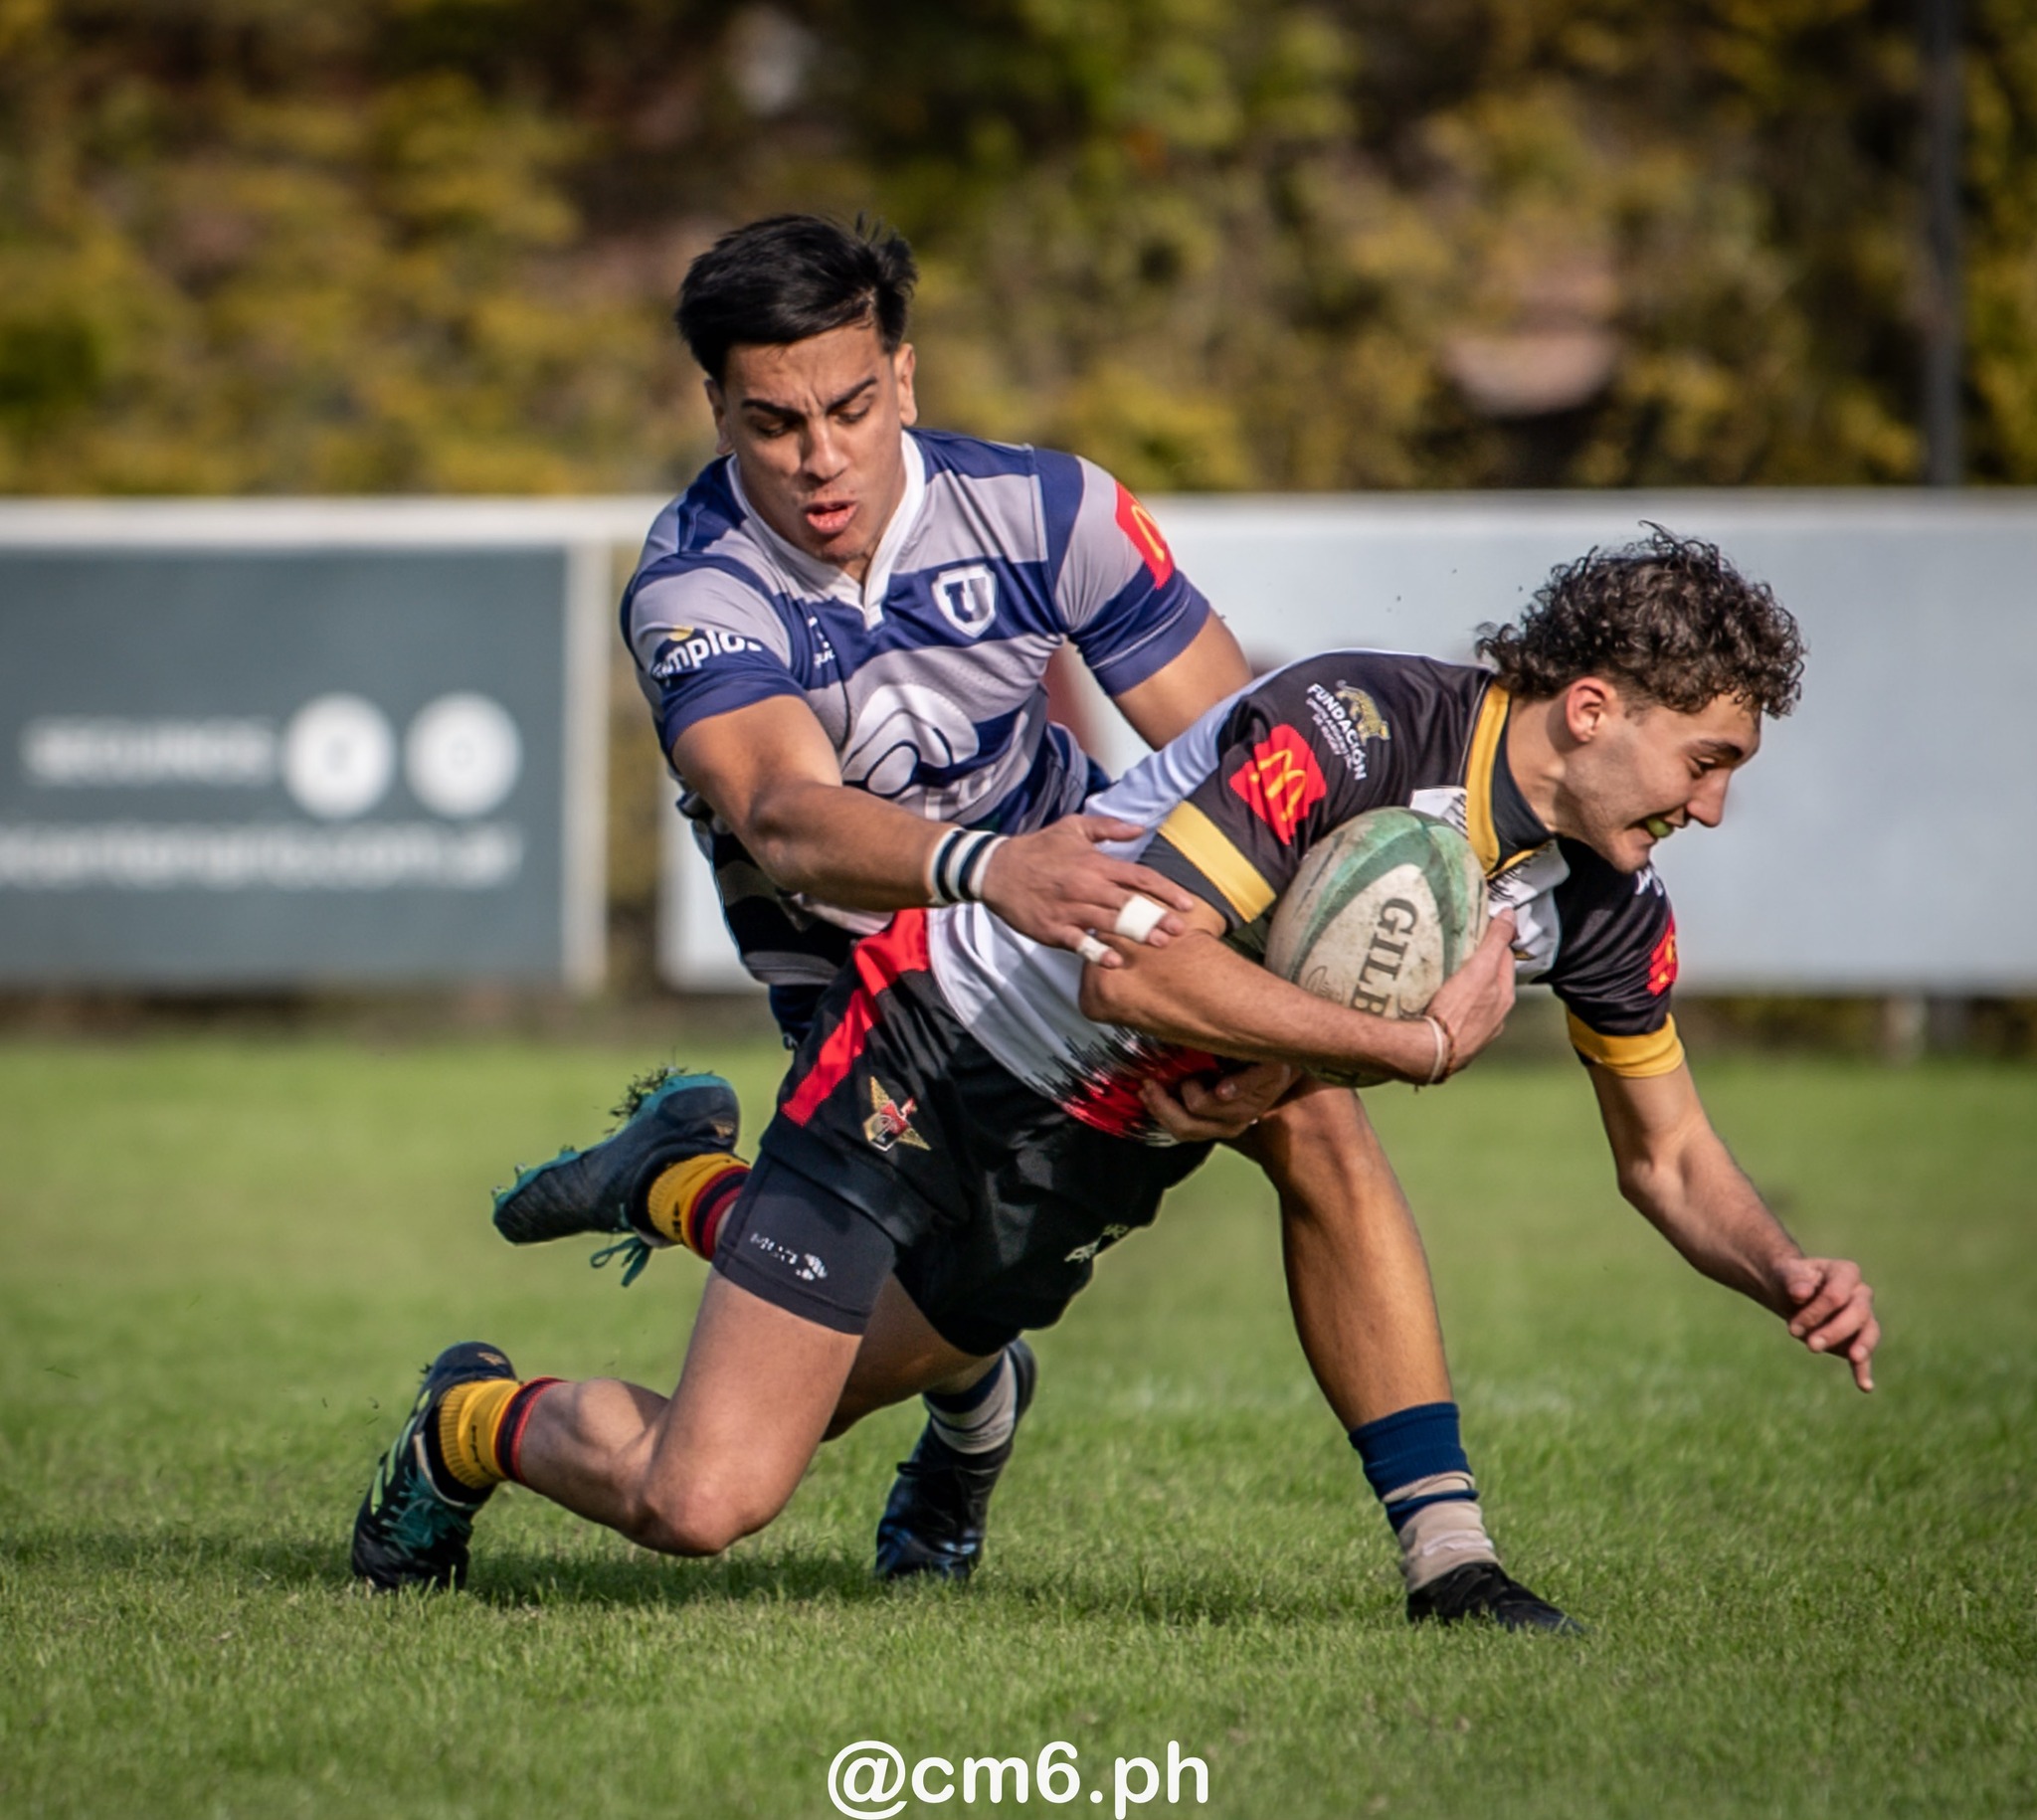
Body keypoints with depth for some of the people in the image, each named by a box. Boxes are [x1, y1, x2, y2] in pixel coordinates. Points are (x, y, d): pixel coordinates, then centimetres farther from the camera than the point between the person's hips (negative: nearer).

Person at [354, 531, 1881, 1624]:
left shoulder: (1607, 898, -5)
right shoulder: (1353, 726, -29)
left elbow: (1667, 1156, 8)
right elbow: (1135, 969, -37)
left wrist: (1789, 1276, -12)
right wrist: (1420, 1044, -32)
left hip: (1089, 1166, 8)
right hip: (938, 1051, -8)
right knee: (699, 1501, -12)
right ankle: (482, 1423, 18)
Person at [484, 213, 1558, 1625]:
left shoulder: (1043, 509, -19)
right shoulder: (693, 592, -25)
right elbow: (786, 819, -43)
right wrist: (983, 866, -64)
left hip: (1067, 872, 2)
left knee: (1316, 1127, -22)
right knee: (915, 1337, -17)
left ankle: (1443, 1553, -15)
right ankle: (686, 1177, 14)